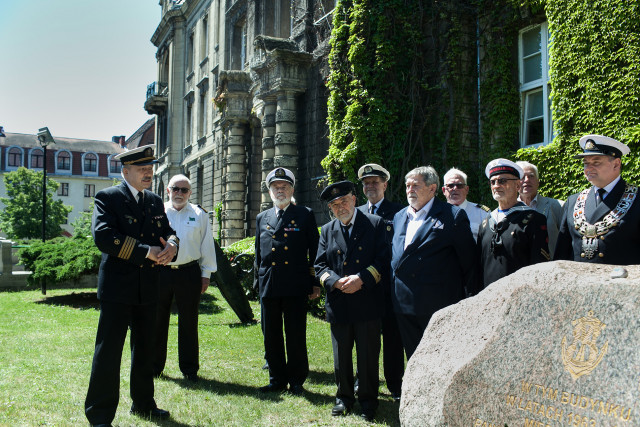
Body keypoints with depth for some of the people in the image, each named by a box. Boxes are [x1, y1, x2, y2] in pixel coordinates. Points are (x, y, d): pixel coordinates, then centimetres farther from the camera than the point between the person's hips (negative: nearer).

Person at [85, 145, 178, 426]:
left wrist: (171, 244, -13)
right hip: (117, 287, -6)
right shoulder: (108, 198, -6)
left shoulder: (155, 202, 13)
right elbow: (103, 236, -21)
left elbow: (168, 231, 13)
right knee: (108, 351, -2)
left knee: (145, 349, 17)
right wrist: (146, 251, -23)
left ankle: (143, 404, 33)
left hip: (147, 288, 7)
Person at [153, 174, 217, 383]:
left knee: (188, 322, 6)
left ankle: (189, 369, 17)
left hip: (189, 273, 0)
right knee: (157, 320, 9)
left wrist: (206, 274, 5)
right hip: (160, 272, 1)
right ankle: (154, 366, 24)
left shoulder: (199, 215, 7)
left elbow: (207, 245, 8)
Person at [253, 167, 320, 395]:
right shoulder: (262, 218, 15)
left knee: (296, 336, 2)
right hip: (268, 286, 4)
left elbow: (315, 251, 2)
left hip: (296, 287, -4)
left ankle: (296, 380, 17)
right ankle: (277, 379, 23)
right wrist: (257, 281, 12)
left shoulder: (305, 215, 4)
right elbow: (258, 254, 18)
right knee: (271, 336, 9)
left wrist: (315, 283, -2)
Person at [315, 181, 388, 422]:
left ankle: (368, 401, 23)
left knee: (368, 356, 6)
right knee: (341, 356, 13)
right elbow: (320, 266, 7)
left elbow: (384, 261, -5)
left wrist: (361, 279, -17)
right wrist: (337, 282, -12)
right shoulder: (327, 231, 11)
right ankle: (344, 397, 31)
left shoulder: (375, 224, 1)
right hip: (338, 305, 3)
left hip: (367, 304, -3)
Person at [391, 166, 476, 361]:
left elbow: (468, 259, -4)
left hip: (438, 305, -6)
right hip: (404, 305, 6)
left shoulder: (453, 215, -5)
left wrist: (465, 296, -1)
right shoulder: (399, 217, 14)